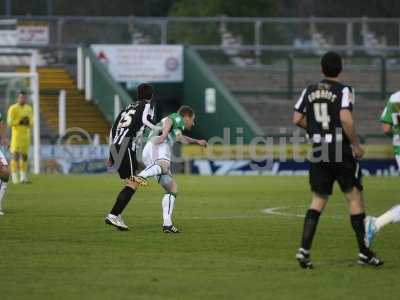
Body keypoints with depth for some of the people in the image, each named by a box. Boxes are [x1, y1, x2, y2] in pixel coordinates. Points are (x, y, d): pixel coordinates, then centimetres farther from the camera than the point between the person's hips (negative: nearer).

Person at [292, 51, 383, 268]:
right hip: (341, 151, -5)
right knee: (355, 198, 5)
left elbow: (297, 119, 6)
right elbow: (345, 118, -20)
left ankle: (304, 249, -4)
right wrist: (356, 144, -10)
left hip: (317, 152, 5)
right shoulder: (344, 91, -8)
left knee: (318, 200, 9)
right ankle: (364, 252, 7)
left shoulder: (310, 91, 8)